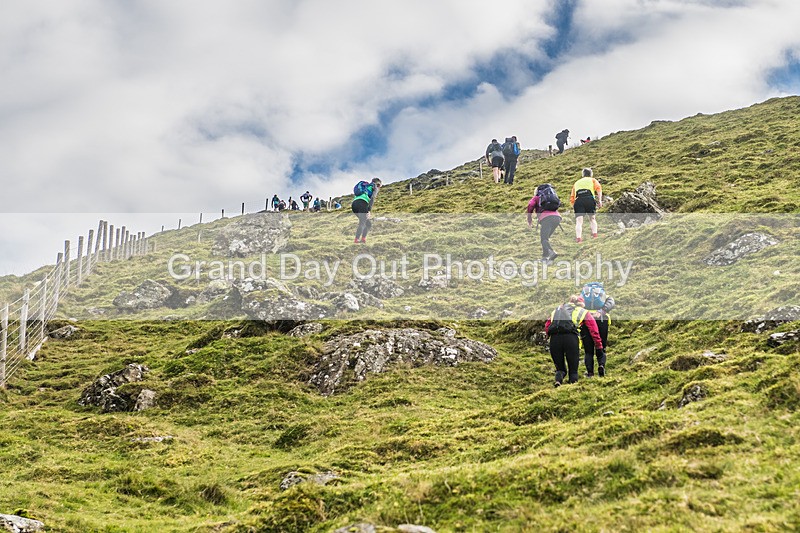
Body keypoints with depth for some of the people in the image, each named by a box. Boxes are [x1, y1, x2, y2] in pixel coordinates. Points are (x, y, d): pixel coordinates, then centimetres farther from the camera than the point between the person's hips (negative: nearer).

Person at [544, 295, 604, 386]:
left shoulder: (557, 309, 32)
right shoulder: (584, 312, 25)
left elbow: (546, 326, 24)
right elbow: (594, 331, 21)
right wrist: (599, 346, 28)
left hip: (554, 339, 2)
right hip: (571, 338, -2)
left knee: (560, 368, 17)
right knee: (573, 369, 11)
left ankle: (558, 379, -13)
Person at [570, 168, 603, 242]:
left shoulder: (576, 183, 35)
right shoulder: (592, 180, 27)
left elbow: (572, 199, 29)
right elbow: (598, 188, 4)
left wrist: (575, 207, 39)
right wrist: (600, 200, -2)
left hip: (578, 200, 1)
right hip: (589, 199, -1)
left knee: (579, 221, -7)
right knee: (592, 218, 18)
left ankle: (578, 237, -26)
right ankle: (594, 233, 2)